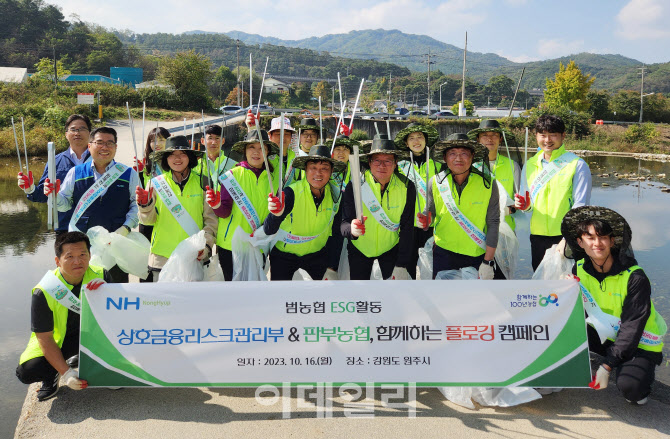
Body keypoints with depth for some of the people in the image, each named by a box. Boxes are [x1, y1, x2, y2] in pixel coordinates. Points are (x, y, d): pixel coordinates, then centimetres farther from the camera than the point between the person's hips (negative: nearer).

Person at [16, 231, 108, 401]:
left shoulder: (100, 276, -15)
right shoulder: (43, 292, -22)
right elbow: (45, 339, -20)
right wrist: (66, 373, -29)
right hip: (55, 341, -2)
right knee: (26, 372, -27)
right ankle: (52, 375, 10)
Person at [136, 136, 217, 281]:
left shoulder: (202, 182, 3)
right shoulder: (157, 183, 4)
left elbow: (211, 219, 6)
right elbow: (149, 220, 5)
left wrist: (206, 244, -6)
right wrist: (145, 205, -14)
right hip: (162, 256, 0)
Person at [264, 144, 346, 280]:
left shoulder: (335, 196, -10)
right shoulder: (291, 193, -23)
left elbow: (336, 235, 1)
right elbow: (268, 231, -31)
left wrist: (332, 268, -2)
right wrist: (277, 214, -53)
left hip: (317, 254, 3)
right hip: (284, 255, -3)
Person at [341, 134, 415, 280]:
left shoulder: (407, 187, -15)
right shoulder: (355, 185, -20)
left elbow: (407, 228, -13)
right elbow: (344, 224, -24)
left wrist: (402, 265, -17)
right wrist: (352, 230, -49)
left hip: (391, 248, 1)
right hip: (359, 249, 0)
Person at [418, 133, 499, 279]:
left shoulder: (488, 184, -9)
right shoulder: (435, 183, -5)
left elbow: (493, 223, -6)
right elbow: (429, 213, 7)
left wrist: (488, 262, -8)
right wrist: (425, 221, -17)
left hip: (477, 256, -1)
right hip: (443, 253, 1)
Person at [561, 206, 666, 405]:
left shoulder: (635, 277, -23)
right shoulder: (579, 270, -8)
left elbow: (631, 327, -22)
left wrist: (606, 366, -24)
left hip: (641, 344, -4)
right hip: (606, 335, 4)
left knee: (628, 386, -31)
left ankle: (642, 373, 4)